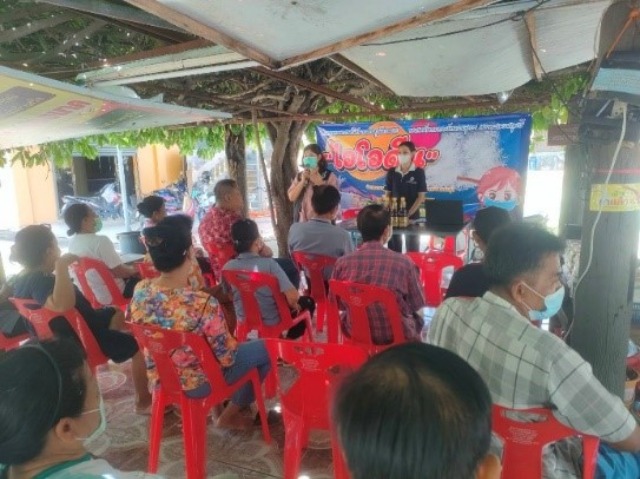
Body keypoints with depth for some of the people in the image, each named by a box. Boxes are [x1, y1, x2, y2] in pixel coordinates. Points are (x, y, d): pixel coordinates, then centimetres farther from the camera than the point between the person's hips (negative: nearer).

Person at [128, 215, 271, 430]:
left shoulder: (140, 290, -16)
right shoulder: (202, 303, -35)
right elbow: (227, 357, -23)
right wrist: (233, 343, -1)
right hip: (197, 384, -6)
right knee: (267, 349, 11)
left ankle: (225, 408, 33)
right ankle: (230, 414, 22)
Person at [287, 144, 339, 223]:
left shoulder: (329, 176, -2)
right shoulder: (299, 176, 10)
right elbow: (291, 197, 1)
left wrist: (319, 183, -15)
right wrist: (302, 181, -9)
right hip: (302, 221, 4)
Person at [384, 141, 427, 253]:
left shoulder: (419, 172, -3)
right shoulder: (391, 172, 5)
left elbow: (421, 197, -5)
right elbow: (387, 195, 8)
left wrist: (408, 214, -15)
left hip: (412, 216, -2)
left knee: (412, 249, 3)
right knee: (393, 248, 6)